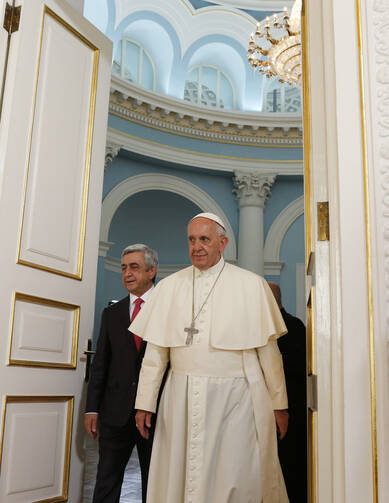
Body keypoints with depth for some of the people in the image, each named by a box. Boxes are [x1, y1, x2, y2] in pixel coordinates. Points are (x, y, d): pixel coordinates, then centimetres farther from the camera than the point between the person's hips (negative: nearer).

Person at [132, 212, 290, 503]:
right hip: (182, 399, 3)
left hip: (234, 397, -2)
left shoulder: (251, 286, 1)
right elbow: (156, 350, 7)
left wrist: (279, 404, 2)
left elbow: (268, 350, 2)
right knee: (177, 478, 9)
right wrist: (145, 403, 3)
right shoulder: (169, 287, 7)